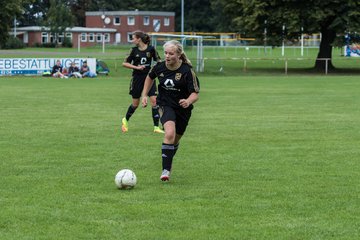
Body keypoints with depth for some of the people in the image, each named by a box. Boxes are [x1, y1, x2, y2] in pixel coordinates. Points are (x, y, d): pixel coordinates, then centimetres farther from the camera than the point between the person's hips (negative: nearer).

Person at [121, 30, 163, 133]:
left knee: (154, 100, -11)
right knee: (135, 103, 8)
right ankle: (125, 120, 35)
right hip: (137, 78, 0)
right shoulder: (134, 50, -1)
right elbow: (125, 63, 1)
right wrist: (137, 67, -12)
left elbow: (158, 61, 8)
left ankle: (156, 127, -6)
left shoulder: (151, 49, -3)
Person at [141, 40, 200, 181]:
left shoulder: (187, 71, -19)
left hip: (182, 108, 1)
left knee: (175, 140, 14)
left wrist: (188, 101, -41)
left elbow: (195, 94, -19)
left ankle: (168, 163, 44)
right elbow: (150, 77, 15)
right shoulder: (160, 67, -9)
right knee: (170, 134, -27)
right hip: (165, 105, -1)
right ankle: (166, 170, -26)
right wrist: (144, 95, 9)